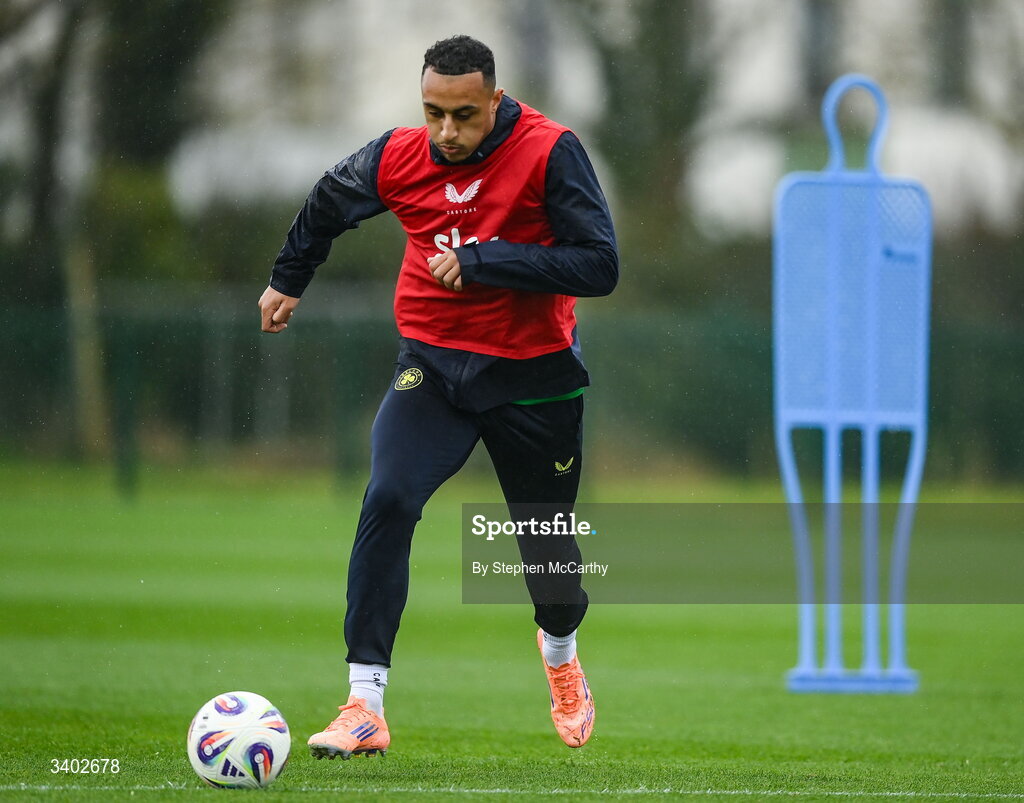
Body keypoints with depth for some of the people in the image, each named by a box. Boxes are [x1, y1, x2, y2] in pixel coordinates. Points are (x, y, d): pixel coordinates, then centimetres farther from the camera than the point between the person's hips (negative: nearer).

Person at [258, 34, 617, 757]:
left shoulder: (550, 152, -17)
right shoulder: (399, 157, -6)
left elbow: (600, 267, -23)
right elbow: (328, 203, 16)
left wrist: (484, 260, -27)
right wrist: (288, 281, 31)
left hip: (533, 372, -1)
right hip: (432, 364, 1)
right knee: (387, 502, -22)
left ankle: (561, 648, 48)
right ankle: (365, 703, -19)